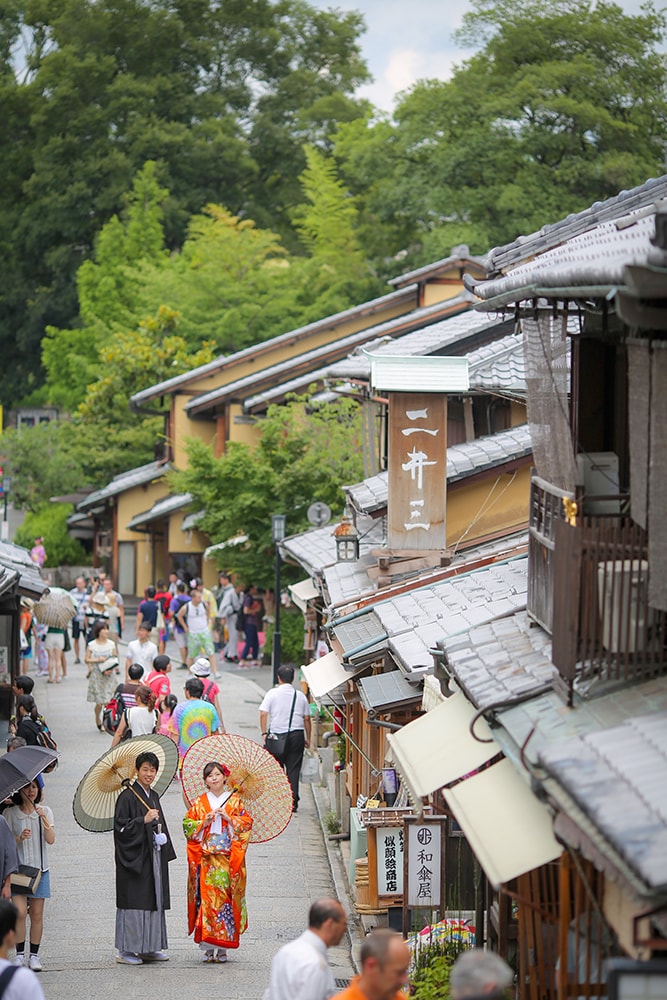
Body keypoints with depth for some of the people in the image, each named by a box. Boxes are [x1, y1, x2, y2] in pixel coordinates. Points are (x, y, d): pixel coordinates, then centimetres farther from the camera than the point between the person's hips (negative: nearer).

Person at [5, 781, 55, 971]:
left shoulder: (44, 811, 4)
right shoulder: (10, 813, 1)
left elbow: (51, 840, -6)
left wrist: (44, 819, -19)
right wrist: (19, 838, -18)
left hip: (39, 868, 1)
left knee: (37, 914, 3)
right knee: (20, 911, -11)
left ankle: (34, 955, 10)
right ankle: (20, 954, -2)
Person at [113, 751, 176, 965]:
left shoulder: (153, 797, 15)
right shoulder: (128, 797, -10)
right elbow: (121, 827, -16)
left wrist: (162, 838, 12)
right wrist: (144, 820, -22)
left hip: (153, 857, 8)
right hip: (134, 857, -8)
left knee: (154, 901, 9)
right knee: (134, 903, -8)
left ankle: (148, 948, 15)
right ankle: (125, 950, -4)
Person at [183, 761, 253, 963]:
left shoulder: (235, 800, 9)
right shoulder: (199, 802, 10)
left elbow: (247, 823, 4)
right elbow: (187, 825, 6)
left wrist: (229, 818, -9)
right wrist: (204, 822, -9)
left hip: (228, 858, 0)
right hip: (206, 859, 0)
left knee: (225, 896, -5)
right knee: (206, 896, -7)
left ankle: (222, 947, 0)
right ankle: (207, 947, -4)